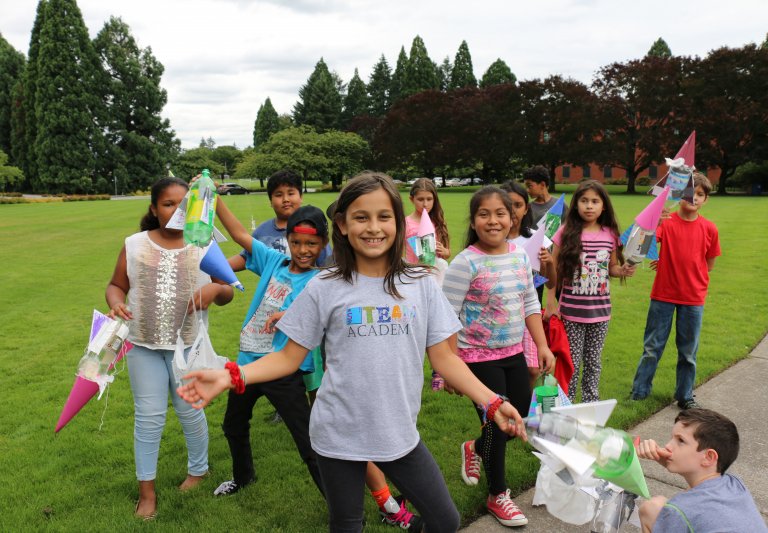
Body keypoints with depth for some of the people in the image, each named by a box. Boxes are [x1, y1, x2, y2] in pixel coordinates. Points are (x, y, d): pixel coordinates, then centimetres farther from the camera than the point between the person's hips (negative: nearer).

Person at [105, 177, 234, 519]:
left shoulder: (204, 246, -2)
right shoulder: (134, 245, -1)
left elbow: (226, 294, 2)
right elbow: (116, 285, 7)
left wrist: (215, 290, -21)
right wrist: (115, 304, -15)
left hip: (189, 345, 0)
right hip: (144, 345, 1)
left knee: (190, 412, 13)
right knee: (148, 416, 7)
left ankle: (198, 470, 37)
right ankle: (146, 490, 22)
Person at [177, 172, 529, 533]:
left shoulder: (421, 285, -2)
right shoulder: (324, 288, -7)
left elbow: (443, 358, 1)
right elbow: (290, 357, -2)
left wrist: (491, 402, -10)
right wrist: (230, 377, -16)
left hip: (400, 434, 2)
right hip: (338, 435, -1)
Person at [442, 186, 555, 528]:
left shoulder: (520, 256, 1)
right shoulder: (466, 262, -18)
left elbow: (530, 304, 10)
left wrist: (542, 346, 6)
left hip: (514, 354, 6)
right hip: (478, 358, -6)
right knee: (497, 424, 4)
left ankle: (475, 449, 45)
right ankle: (497, 496, 29)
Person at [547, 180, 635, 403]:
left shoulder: (610, 234, 2)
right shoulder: (566, 232, -7)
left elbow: (612, 267, 13)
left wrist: (623, 270, -9)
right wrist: (551, 302, -8)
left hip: (600, 309, 3)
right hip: (571, 310, -3)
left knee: (593, 361, 15)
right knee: (572, 362, 6)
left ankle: (591, 403, 29)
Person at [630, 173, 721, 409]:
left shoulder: (709, 229, -1)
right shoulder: (666, 221, -7)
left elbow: (709, 265, 8)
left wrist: (674, 266, -2)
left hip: (693, 299, 2)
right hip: (663, 295, -2)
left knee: (688, 352, 12)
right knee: (652, 347, 8)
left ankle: (685, 396, 26)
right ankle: (639, 392, 20)